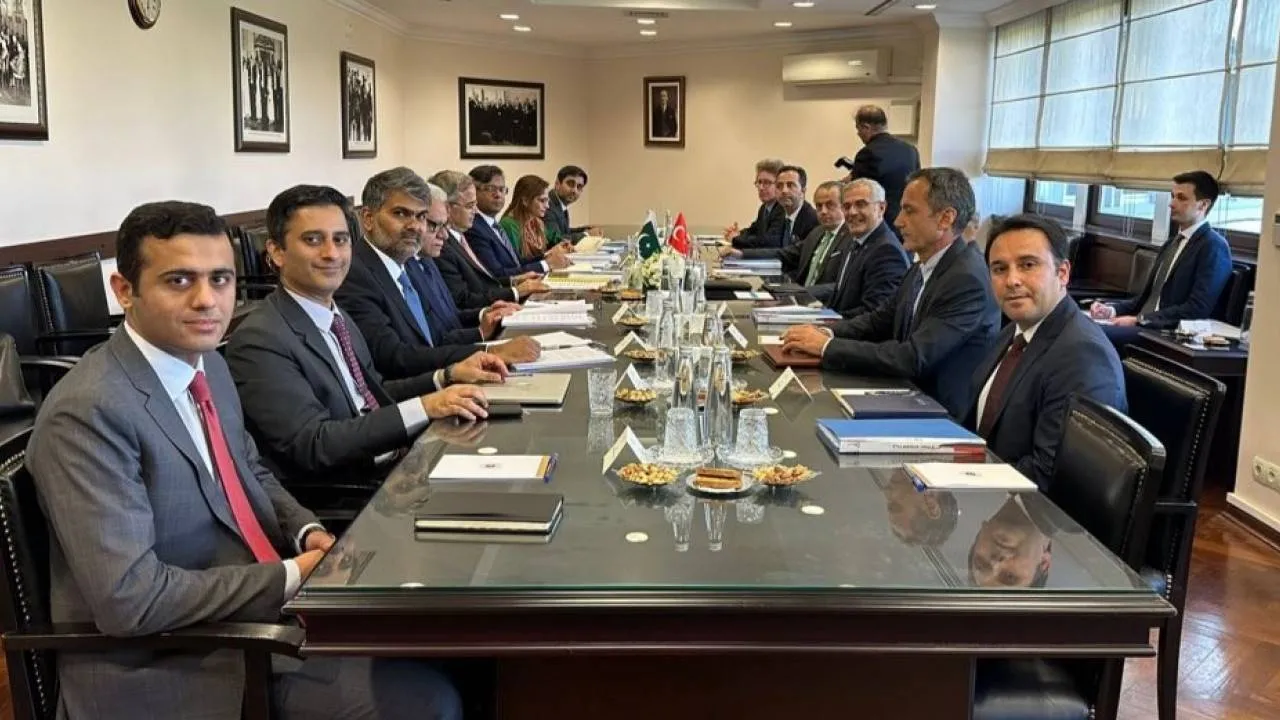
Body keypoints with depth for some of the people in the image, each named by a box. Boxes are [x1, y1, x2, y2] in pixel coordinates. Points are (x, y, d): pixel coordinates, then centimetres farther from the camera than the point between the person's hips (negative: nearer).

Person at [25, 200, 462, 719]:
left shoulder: (207, 364, 5)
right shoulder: (88, 412, -22)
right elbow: (129, 597, -26)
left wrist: (307, 532, -1)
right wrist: (291, 576, -19)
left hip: (271, 600, 8)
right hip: (168, 662, -8)